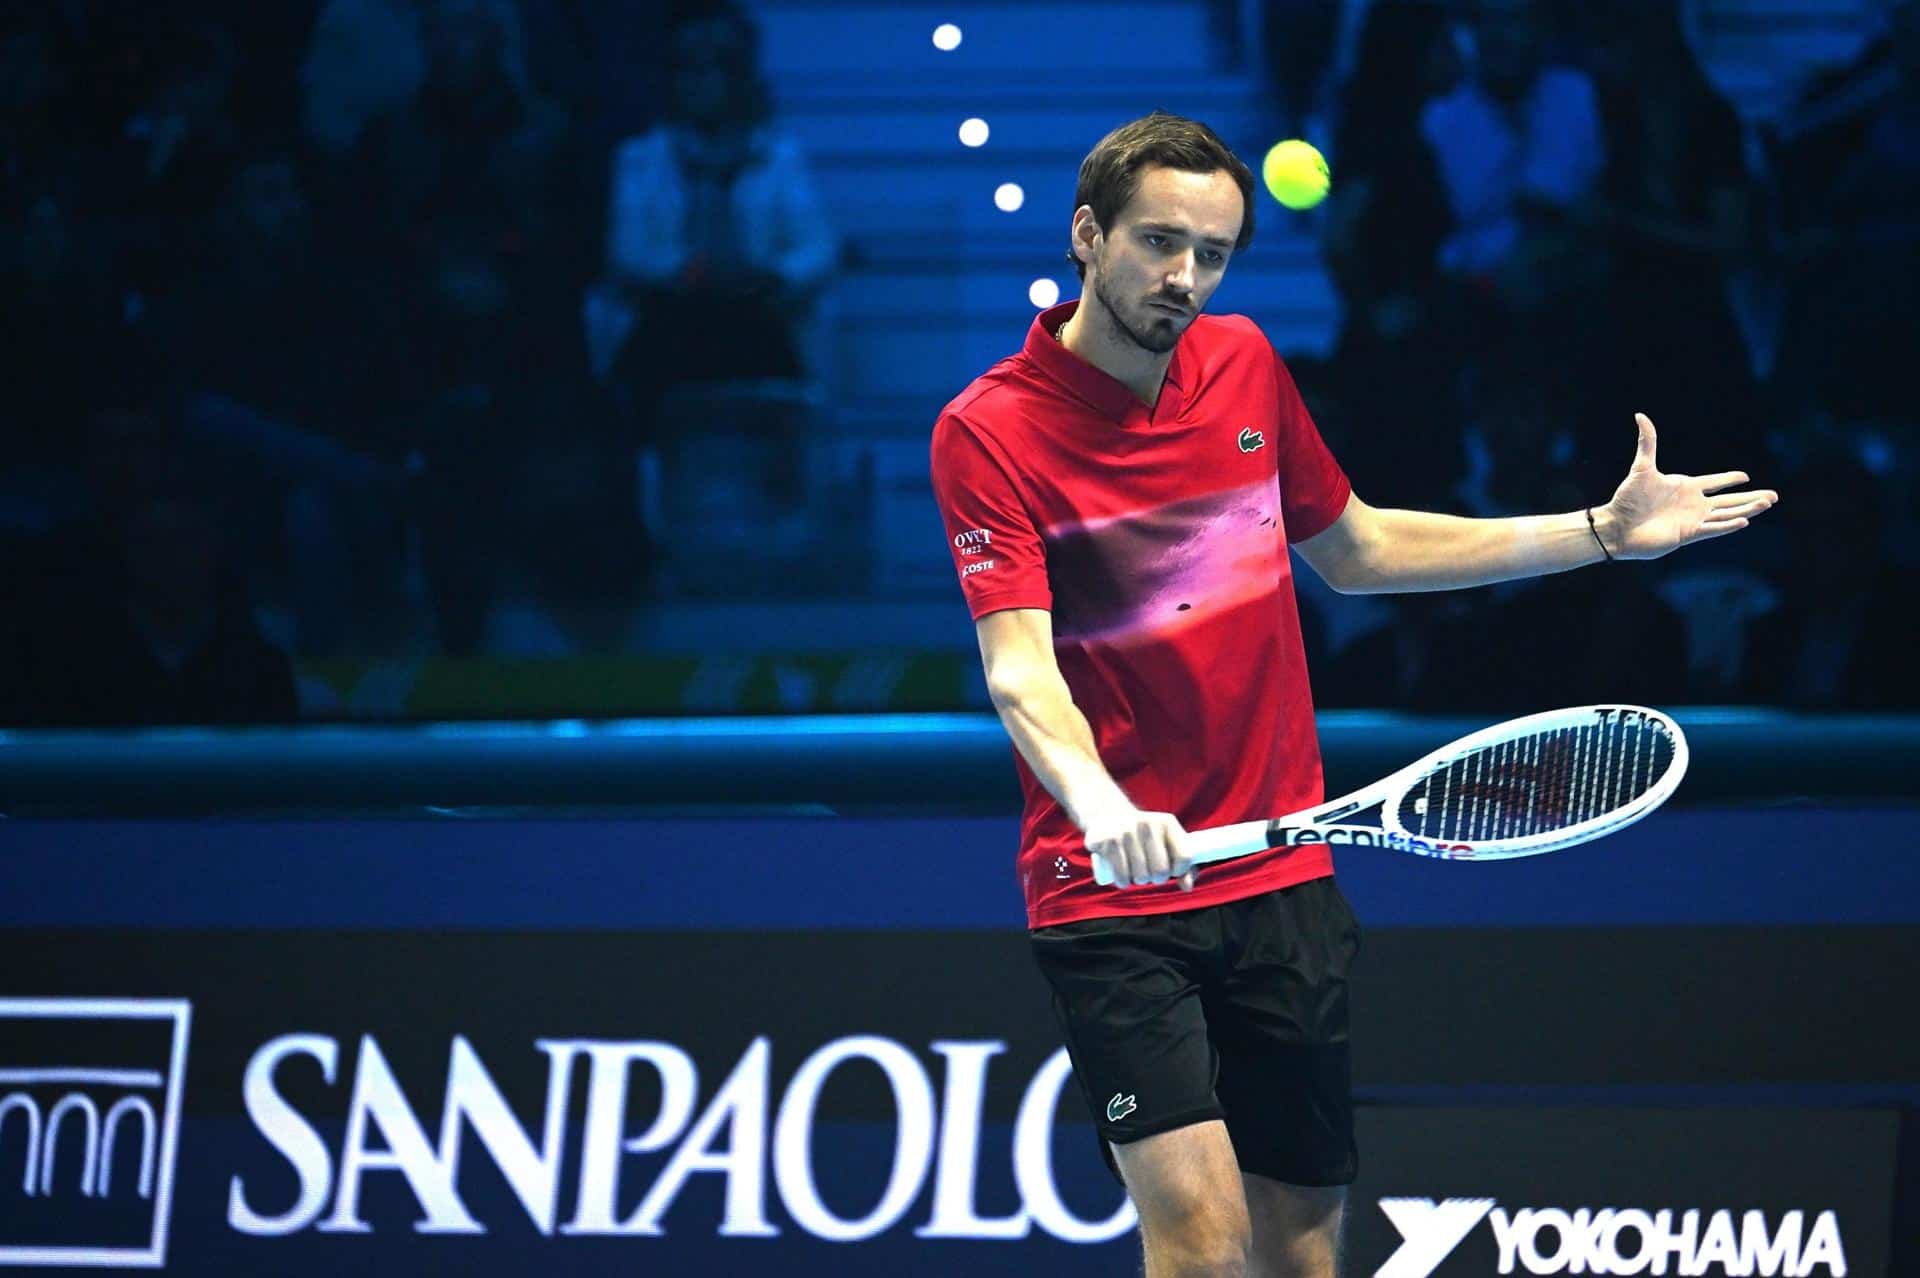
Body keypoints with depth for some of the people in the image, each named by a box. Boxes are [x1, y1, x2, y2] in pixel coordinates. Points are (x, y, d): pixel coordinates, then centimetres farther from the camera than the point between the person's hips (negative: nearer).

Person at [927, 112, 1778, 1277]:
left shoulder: (1247, 366, 7)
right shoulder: (989, 431, -12)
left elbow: (1353, 550, 21)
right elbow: (1019, 667, -22)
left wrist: (1603, 531, 17)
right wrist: (1102, 806, -42)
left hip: (1284, 882, 6)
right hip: (1112, 899, -5)